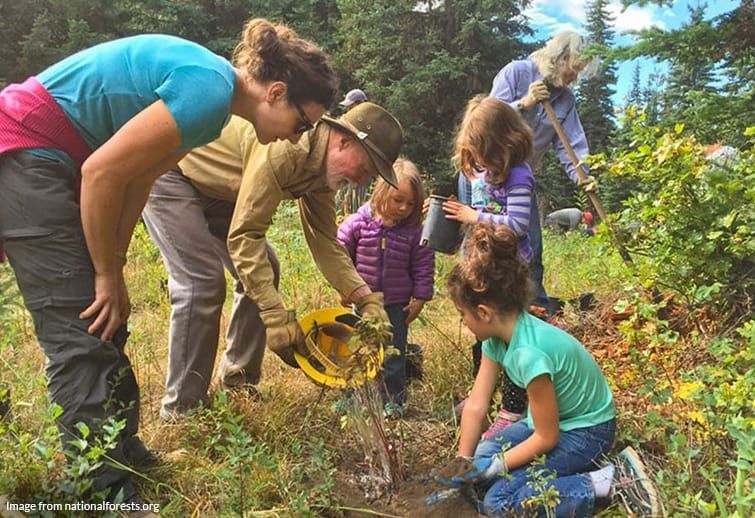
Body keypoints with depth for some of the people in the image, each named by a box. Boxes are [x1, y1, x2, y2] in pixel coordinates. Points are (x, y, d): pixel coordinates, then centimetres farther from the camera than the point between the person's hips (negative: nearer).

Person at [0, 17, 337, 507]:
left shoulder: (210, 88, 7)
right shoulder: (209, 88, -23)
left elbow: (137, 180, 8)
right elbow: (103, 172, -24)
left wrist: (112, 269, 6)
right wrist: (107, 274, -12)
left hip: (48, 157, 10)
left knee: (105, 326, 12)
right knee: (84, 335, -11)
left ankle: (126, 459, 24)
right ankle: (109, 490, -2)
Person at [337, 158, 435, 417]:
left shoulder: (414, 231, -10)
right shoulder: (359, 222, -11)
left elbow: (424, 266, -2)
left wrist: (419, 298, -2)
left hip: (397, 304, 0)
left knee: (393, 355, 11)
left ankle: (393, 401, 27)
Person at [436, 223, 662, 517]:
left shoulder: (530, 352, -36)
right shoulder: (497, 337, -10)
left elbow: (546, 437, -23)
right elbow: (475, 406, -6)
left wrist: (496, 466, -16)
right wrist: (463, 466, -5)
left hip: (586, 431, -8)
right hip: (548, 421, 9)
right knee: (479, 461, 3)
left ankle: (612, 481, -10)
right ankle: (578, 467, 8)